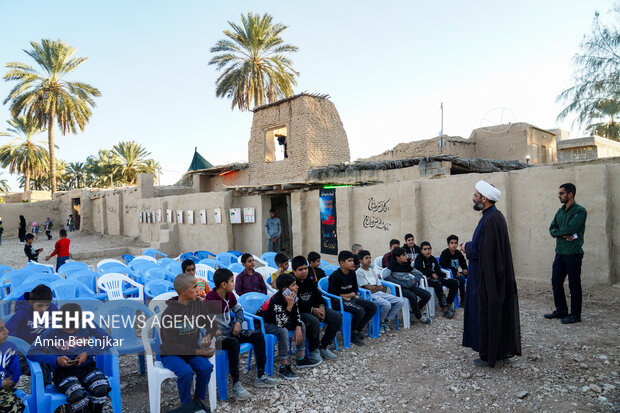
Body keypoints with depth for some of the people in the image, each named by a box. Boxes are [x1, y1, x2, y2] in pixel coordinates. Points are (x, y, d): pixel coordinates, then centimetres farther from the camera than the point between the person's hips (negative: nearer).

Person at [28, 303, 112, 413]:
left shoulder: (87, 327, 3)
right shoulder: (52, 332, -1)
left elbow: (107, 339, 3)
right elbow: (32, 353, -2)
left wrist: (88, 354, -10)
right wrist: (55, 360, -15)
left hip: (86, 367, 2)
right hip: (62, 372, -1)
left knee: (101, 389, -29)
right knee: (77, 395, -34)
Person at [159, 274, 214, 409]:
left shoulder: (199, 304, -1)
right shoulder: (169, 313, -17)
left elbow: (211, 325, 10)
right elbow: (170, 346, -18)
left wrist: (209, 336, -14)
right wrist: (197, 351, -20)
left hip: (192, 351, 4)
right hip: (171, 354, -4)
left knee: (206, 367, -24)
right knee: (186, 372, -31)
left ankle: (198, 399, 1)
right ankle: (186, 405, -4)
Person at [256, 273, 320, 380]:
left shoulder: (292, 297, -9)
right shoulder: (276, 301, -33)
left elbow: (296, 314, 4)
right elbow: (281, 323, -38)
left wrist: (298, 328, -12)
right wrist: (289, 305, -39)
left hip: (277, 321, 9)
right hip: (262, 323, -9)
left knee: (301, 324, 3)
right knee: (283, 331, -34)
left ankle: (301, 359, 7)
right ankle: (284, 367, -25)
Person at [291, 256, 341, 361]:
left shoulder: (310, 281, 10)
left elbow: (318, 296, 16)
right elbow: (295, 305, -19)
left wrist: (321, 306, -6)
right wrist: (312, 310, -22)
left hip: (314, 308, 8)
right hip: (299, 312, -8)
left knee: (337, 317, -8)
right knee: (314, 321, -38)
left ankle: (323, 346, 3)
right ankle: (313, 350, -12)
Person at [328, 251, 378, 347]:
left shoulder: (352, 273, 6)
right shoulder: (335, 276, -17)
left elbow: (354, 291, 14)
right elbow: (334, 296, -17)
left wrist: (345, 296, -8)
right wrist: (350, 295, -5)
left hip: (350, 299, 8)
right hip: (337, 302, -8)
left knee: (373, 307, -5)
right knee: (360, 311, -30)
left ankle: (357, 330, 4)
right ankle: (352, 334, -4)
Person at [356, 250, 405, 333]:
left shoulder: (373, 270, 19)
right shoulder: (359, 272, -5)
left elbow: (381, 287, 13)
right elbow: (369, 288, -11)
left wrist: (373, 288, -7)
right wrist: (378, 286, 6)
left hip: (379, 293, 8)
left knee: (401, 301, -9)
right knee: (387, 304, -33)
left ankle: (386, 321, 4)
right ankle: (379, 323, -6)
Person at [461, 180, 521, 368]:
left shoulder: (491, 219, -22)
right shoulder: (496, 215, 11)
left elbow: (481, 249, -24)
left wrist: (466, 248, -8)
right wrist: (469, 246, 8)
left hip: (488, 276, -10)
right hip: (496, 275, 10)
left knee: (488, 314, 1)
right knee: (499, 312, 17)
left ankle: (489, 355, 12)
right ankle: (503, 350, 28)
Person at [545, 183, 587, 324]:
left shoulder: (580, 211, -10)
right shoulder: (560, 211, 13)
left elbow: (570, 228, -21)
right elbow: (552, 229, 7)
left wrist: (557, 231, -4)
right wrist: (564, 234, -11)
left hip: (573, 253, -7)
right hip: (560, 253, 7)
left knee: (574, 285, 2)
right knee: (556, 282, 11)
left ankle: (575, 314, 13)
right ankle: (561, 310, 24)